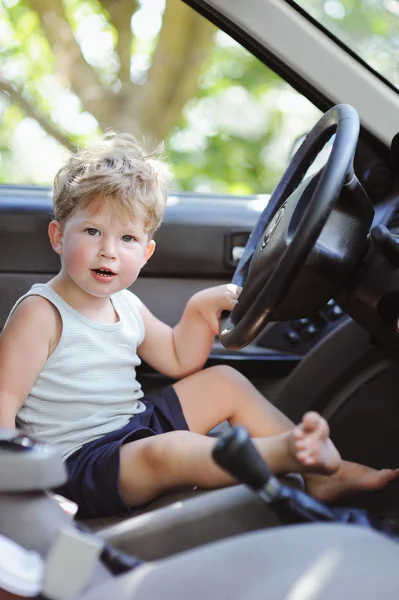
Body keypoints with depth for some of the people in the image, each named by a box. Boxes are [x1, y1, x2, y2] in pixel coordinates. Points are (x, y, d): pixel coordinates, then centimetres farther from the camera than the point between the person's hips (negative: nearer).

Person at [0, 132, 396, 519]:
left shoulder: (125, 306, 9)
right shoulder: (41, 313, -15)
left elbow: (178, 361, 20)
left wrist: (200, 310, 2)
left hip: (135, 428, 9)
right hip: (80, 459, -9)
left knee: (224, 382, 9)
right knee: (168, 450, -37)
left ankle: (323, 470, 5)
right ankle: (285, 451, -28)